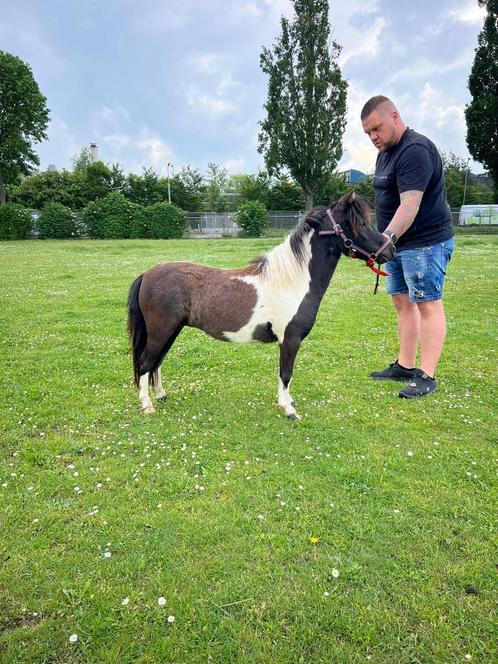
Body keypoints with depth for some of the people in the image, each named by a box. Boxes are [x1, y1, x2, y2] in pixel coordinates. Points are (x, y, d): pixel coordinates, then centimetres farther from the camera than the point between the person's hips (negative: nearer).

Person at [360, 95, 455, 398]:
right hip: (398, 242, 10)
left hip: (426, 242, -10)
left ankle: (426, 376, -2)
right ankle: (405, 366, 18)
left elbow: (410, 205, -27)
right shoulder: (386, 152, 15)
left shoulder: (415, 150, -17)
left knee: (427, 305, -6)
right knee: (403, 302, 10)